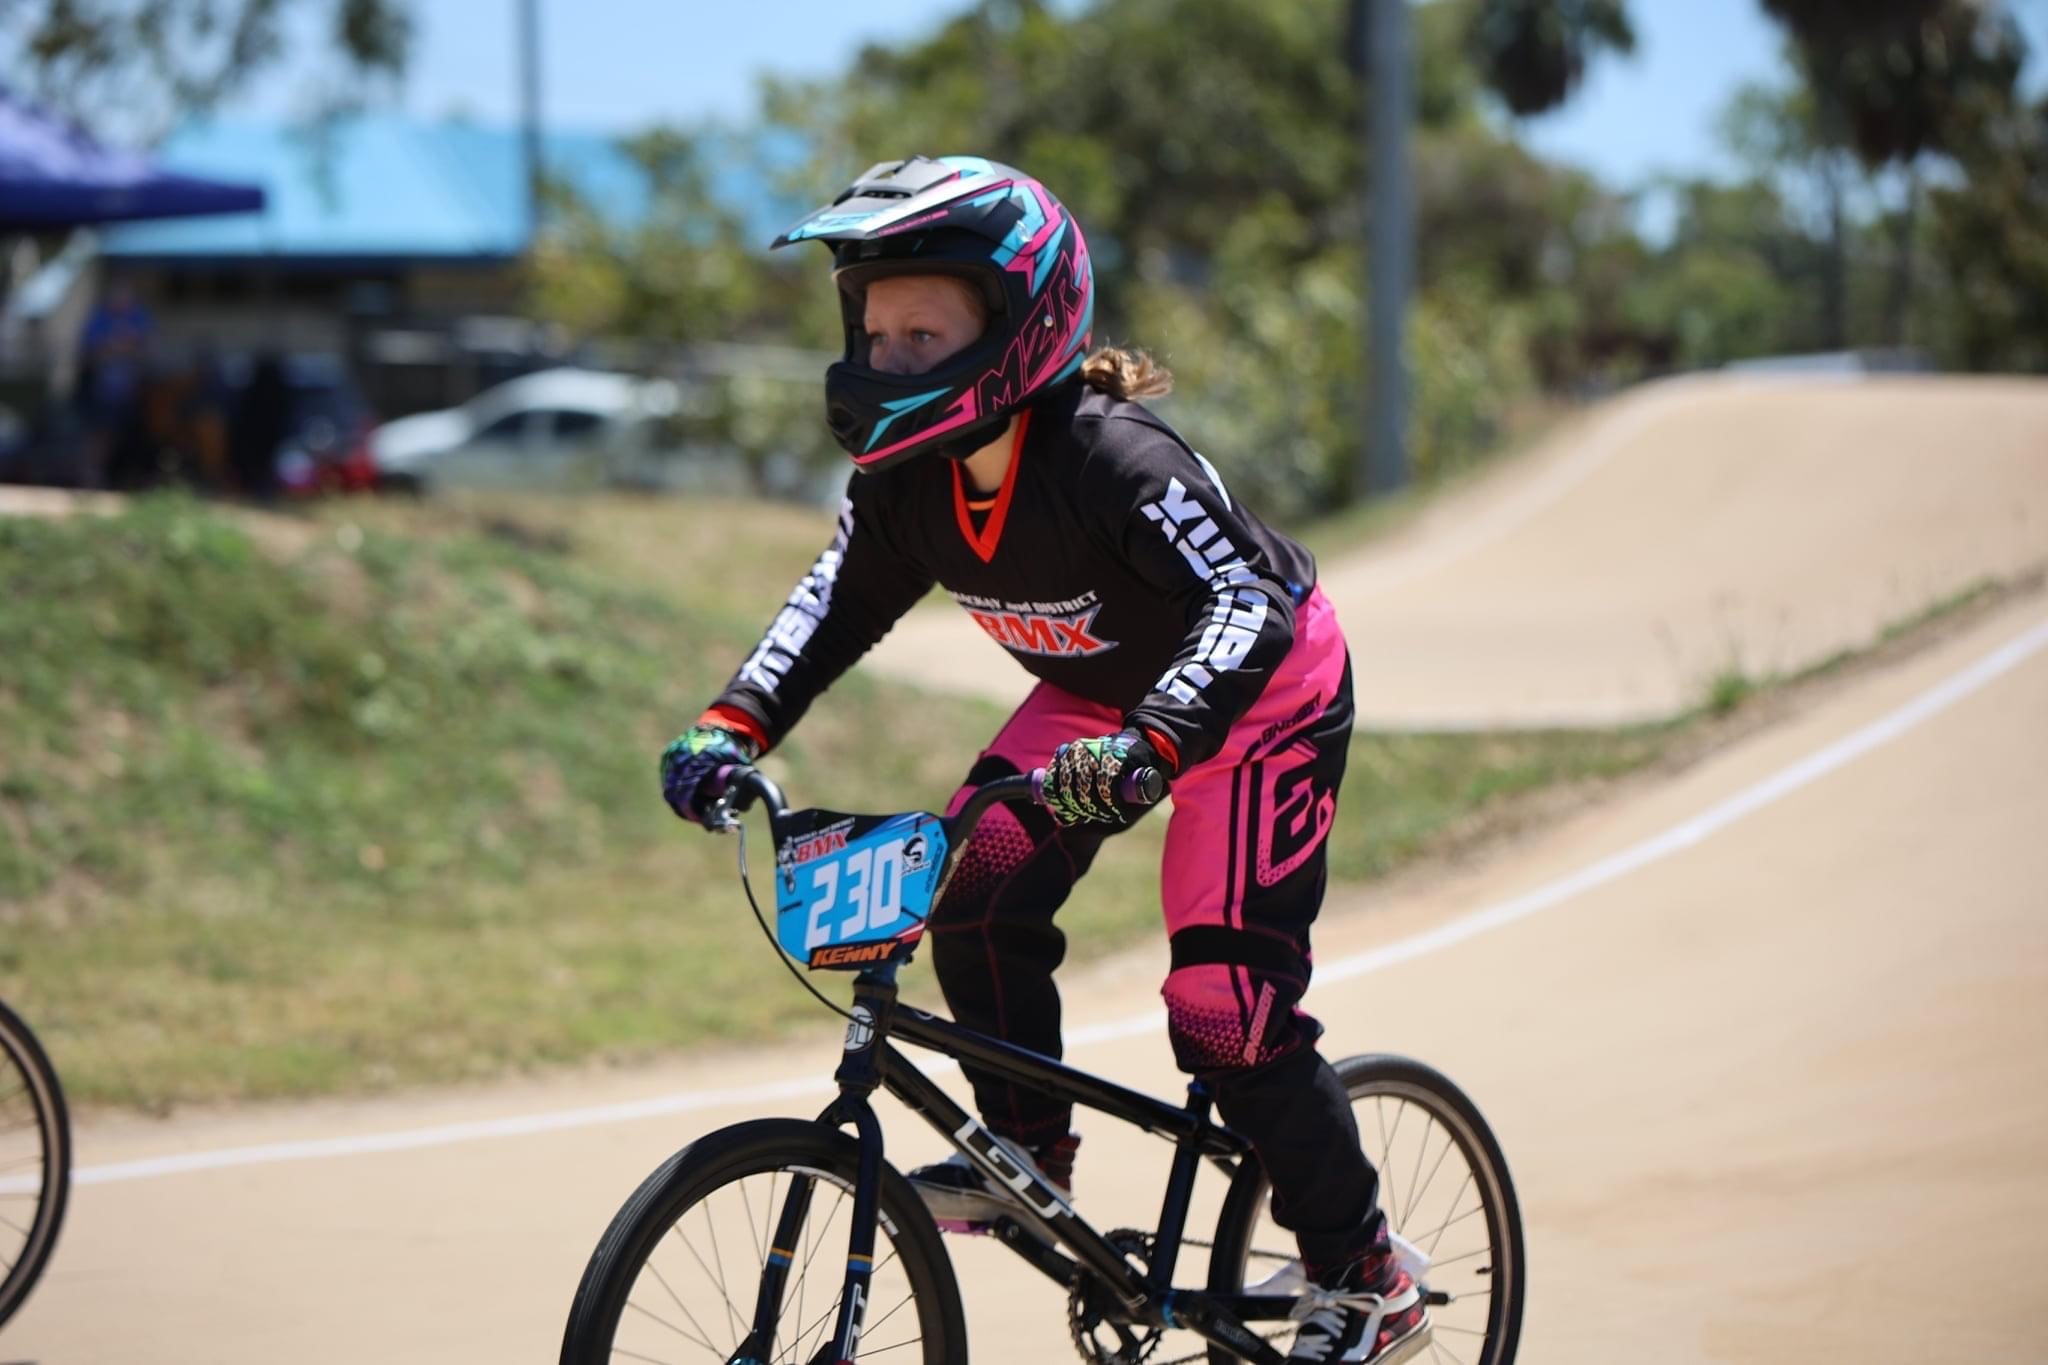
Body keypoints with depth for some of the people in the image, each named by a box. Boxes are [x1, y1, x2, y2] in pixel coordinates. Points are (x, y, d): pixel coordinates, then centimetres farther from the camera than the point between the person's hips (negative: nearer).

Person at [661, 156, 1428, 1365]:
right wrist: (736, 724, -18)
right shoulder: (908, 479, -16)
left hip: (1266, 695, -7)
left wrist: (1149, 745, -59)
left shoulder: (1113, 457, -37)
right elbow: (841, 598, -3)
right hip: (1100, 693, 7)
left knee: (1226, 1008, -13)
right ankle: (1028, 1154, 5)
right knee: (981, 892, -16)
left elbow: (1251, 606, -44)